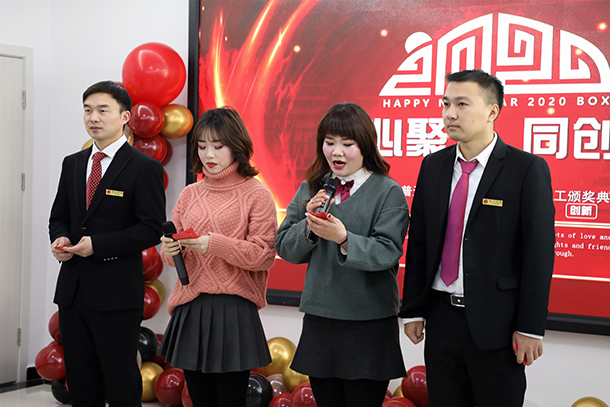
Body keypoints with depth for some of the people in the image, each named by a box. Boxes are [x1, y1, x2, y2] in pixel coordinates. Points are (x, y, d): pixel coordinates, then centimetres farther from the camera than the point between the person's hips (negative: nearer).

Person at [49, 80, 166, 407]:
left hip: (116, 294, -6)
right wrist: (60, 238, -3)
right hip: (72, 291, 6)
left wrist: (97, 245, -17)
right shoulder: (72, 164, 14)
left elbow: (152, 229, -11)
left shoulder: (145, 168, -6)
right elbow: (59, 216, 20)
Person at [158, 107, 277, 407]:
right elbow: (171, 249, 15)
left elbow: (264, 255, -8)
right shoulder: (189, 194, 12)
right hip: (190, 310, 5)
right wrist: (170, 251, -8)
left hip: (234, 311, -4)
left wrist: (215, 244, -18)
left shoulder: (256, 194, -2)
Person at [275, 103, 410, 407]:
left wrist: (344, 239, -29)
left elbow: (387, 252, -15)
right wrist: (308, 225, -11)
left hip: (369, 325, -4)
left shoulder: (388, 192, -5)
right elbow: (285, 249, 7)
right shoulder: (310, 189, 10)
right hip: (318, 321, 4)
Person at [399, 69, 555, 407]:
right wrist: (413, 310, 7)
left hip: (495, 322, -4)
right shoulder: (433, 166, 8)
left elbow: (539, 252, -10)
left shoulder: (527, 169, -8)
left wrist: (530, 328, -12)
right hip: (441, 317, 5)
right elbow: (417, 242, 9)